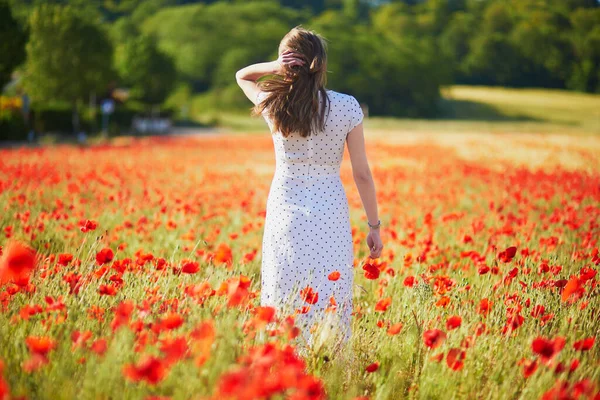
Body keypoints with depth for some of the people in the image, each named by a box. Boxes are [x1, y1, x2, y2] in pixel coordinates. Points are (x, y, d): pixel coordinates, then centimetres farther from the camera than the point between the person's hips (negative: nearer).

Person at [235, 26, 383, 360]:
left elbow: (242, 75, 20)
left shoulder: (274, 105, -2)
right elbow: (362, 173, -3)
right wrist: (374, 226, 5)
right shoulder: (347, 107, -5)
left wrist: (273, 68, 0)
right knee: (329, 301, 4)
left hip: (285, 212, 1)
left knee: (283, 302, 7)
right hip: (330, 215, -1)